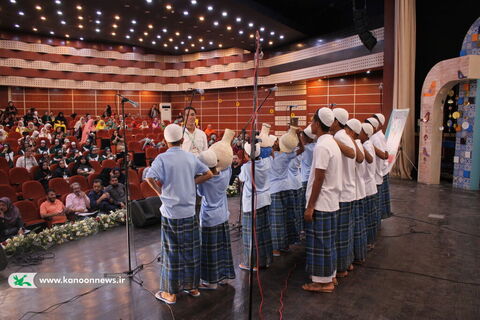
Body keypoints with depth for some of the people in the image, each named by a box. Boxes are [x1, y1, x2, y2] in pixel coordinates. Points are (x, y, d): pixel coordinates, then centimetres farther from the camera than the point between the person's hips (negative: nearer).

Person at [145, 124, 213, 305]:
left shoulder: (162, 158, -10)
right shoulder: (191, 157, 2)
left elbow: (150, 178, -22)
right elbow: (208, 174, 4)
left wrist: (160, 192, -6)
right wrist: (191, 182, 4)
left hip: (170, 212, -3)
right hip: (189, 212, 3)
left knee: (172, 252, 8)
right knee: (190, 250, 15)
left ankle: (171, 293, 22)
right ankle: (192, 287, 31)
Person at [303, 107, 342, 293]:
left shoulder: (322, 146, -19)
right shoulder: (332, 142, 11)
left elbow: (319, 179, -21)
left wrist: (310, 206, -16)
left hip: (321, 203, -10)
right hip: (331, 201, 10)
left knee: (320, 243, 2)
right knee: (327, 242, 18)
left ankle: (323, 282, 14)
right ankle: (330, 276, 30)